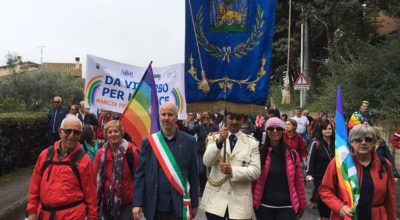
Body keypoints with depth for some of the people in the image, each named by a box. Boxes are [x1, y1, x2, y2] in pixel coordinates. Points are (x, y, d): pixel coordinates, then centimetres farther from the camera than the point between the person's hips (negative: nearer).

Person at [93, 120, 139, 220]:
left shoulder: (131, 151, -11)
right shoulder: (101, 153, -2)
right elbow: (95, 177, 5)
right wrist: (95, 201, 5)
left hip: (127, 203, -3)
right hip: (106, 202, 3)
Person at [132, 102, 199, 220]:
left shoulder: (188, 141, 0)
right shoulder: (148, 142, 2)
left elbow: (193, 175, 2)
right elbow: (140, 174, 1)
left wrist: (194, 204, 3)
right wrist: (137, 203, -5)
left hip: (179, 208, -1)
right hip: (154, 208, 1)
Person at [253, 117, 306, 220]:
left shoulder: (292, 154, 1)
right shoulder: (259, 153, -1)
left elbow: (299, 182, 4)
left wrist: (302, 205, 6)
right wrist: (252, 202, -4)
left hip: (287, 207, 0)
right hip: (264, 207, 0)